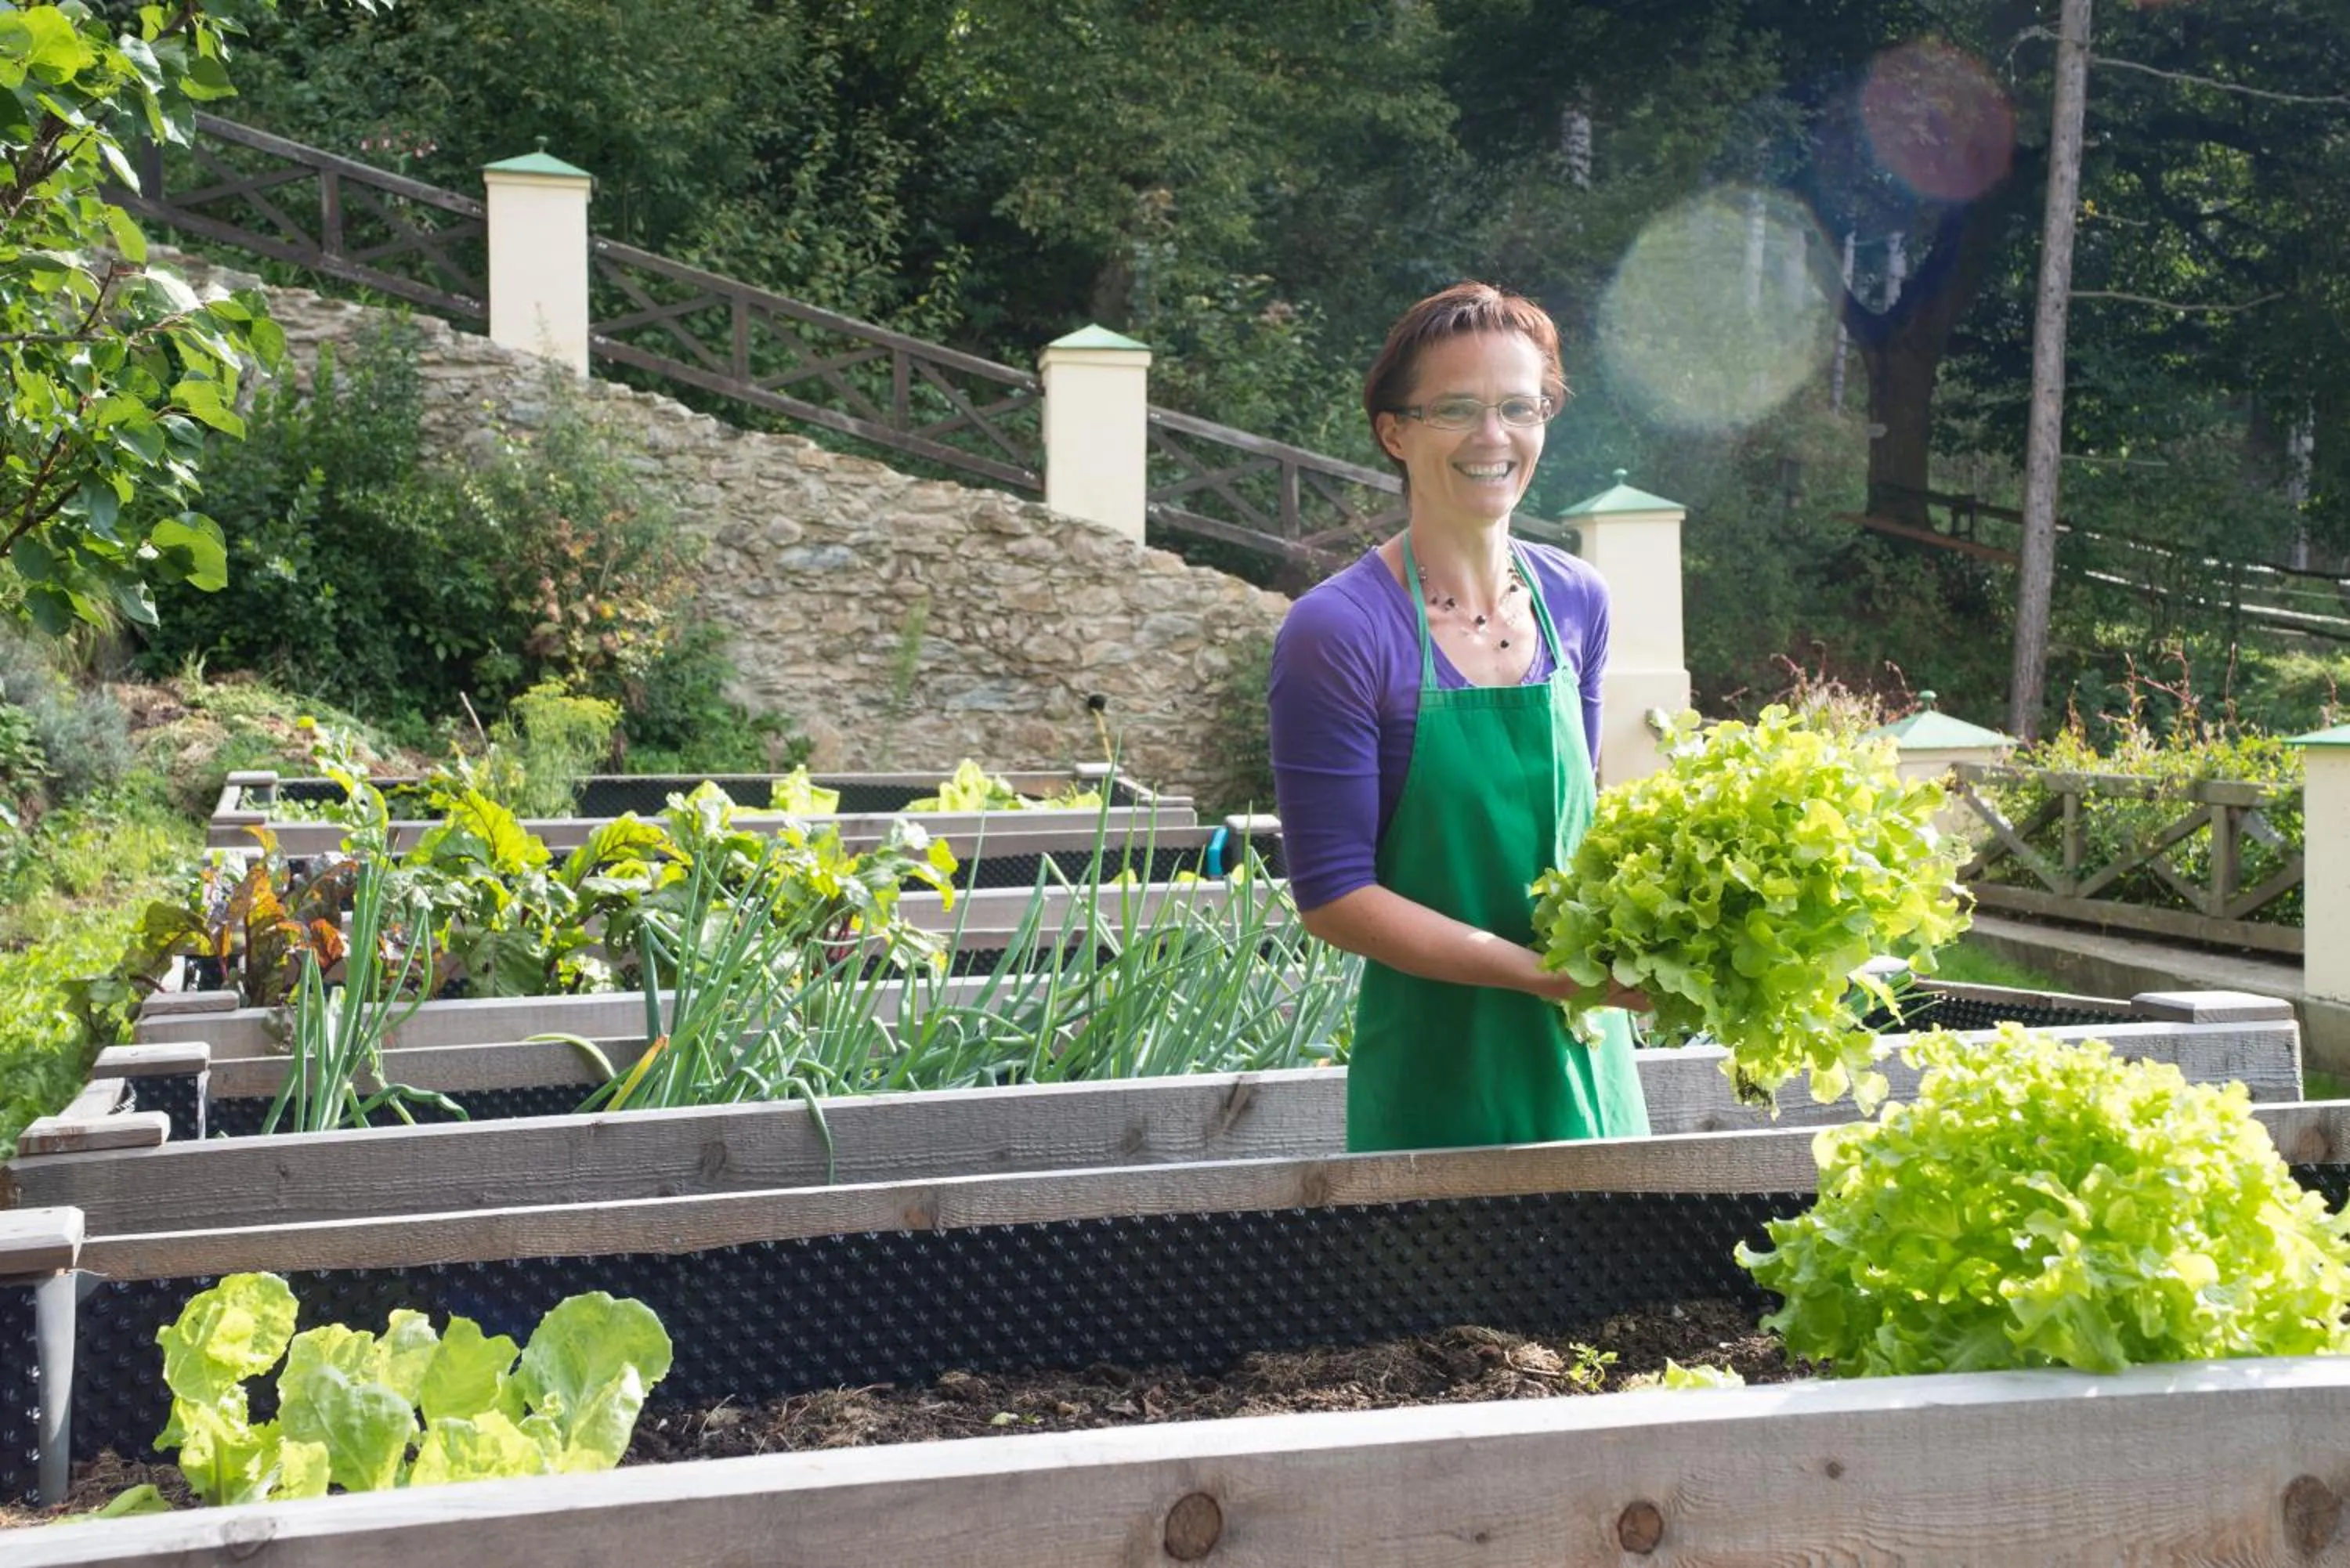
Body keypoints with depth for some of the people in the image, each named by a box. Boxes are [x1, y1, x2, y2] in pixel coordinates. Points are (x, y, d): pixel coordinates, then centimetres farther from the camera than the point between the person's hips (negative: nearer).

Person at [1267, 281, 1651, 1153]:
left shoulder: (1576, 603, 4)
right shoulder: (1337, 632, -15)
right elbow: (1333, 895, -15)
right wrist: (1548, 973, -20)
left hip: (1586, 1055, 6)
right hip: (1436, 1073, -5)